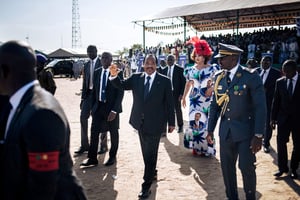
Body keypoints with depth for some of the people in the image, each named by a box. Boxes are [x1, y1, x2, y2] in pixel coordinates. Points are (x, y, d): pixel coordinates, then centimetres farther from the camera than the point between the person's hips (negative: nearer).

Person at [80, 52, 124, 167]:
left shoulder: (117, 73, -10)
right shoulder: (97, 72, 5)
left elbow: (120, 92, -12)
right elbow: (94, 90, 11)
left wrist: (114, 110, -17)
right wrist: (93, 107, 6)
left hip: (111, 107, -4)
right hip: (98, 106, 4)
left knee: (113, 133, 11)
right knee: (94, 132, -1)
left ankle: (112, 157, 26)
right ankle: (92, 158, 5)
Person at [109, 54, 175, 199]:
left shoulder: (164, 81, -6)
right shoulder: (136, 78, 3)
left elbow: (169, 103, -3)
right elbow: (121, 85, -2)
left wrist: (171, 122, -1)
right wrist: (114, 76, -23)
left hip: (155, 123, -4)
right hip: (140, 122, 4)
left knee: (150, 153, -3)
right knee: (146, 152, 19)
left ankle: (146, 185, 3)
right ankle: (152, 173, 41)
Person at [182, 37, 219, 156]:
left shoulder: (212, 69, -4)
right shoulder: (191, 70, 7)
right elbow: (188, 83, 18)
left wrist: (212, 88, -18)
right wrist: (184, 97, 21)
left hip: (207, 100, -2)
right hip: (195, 100, 3)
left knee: (205, 122, 1)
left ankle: (206, 147, 16)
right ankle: (196, 146, 16)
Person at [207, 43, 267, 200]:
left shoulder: (251, 77, -12)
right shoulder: (219, 77, 4)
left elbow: (260, 107, -13)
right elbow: (215, 105, 9)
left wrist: (258, 135, -16)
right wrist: (210, 130, 7)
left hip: (246, 131, -4)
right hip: (226, 131, 5)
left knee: (246, 167, 0)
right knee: (227, 167, 11)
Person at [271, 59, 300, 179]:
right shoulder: (280, 82, 2)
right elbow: (276, 101, 5)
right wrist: (273, 118, 3)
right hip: (283, 118, 2)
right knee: (281, 143, 2)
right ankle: (282, 168, 15)